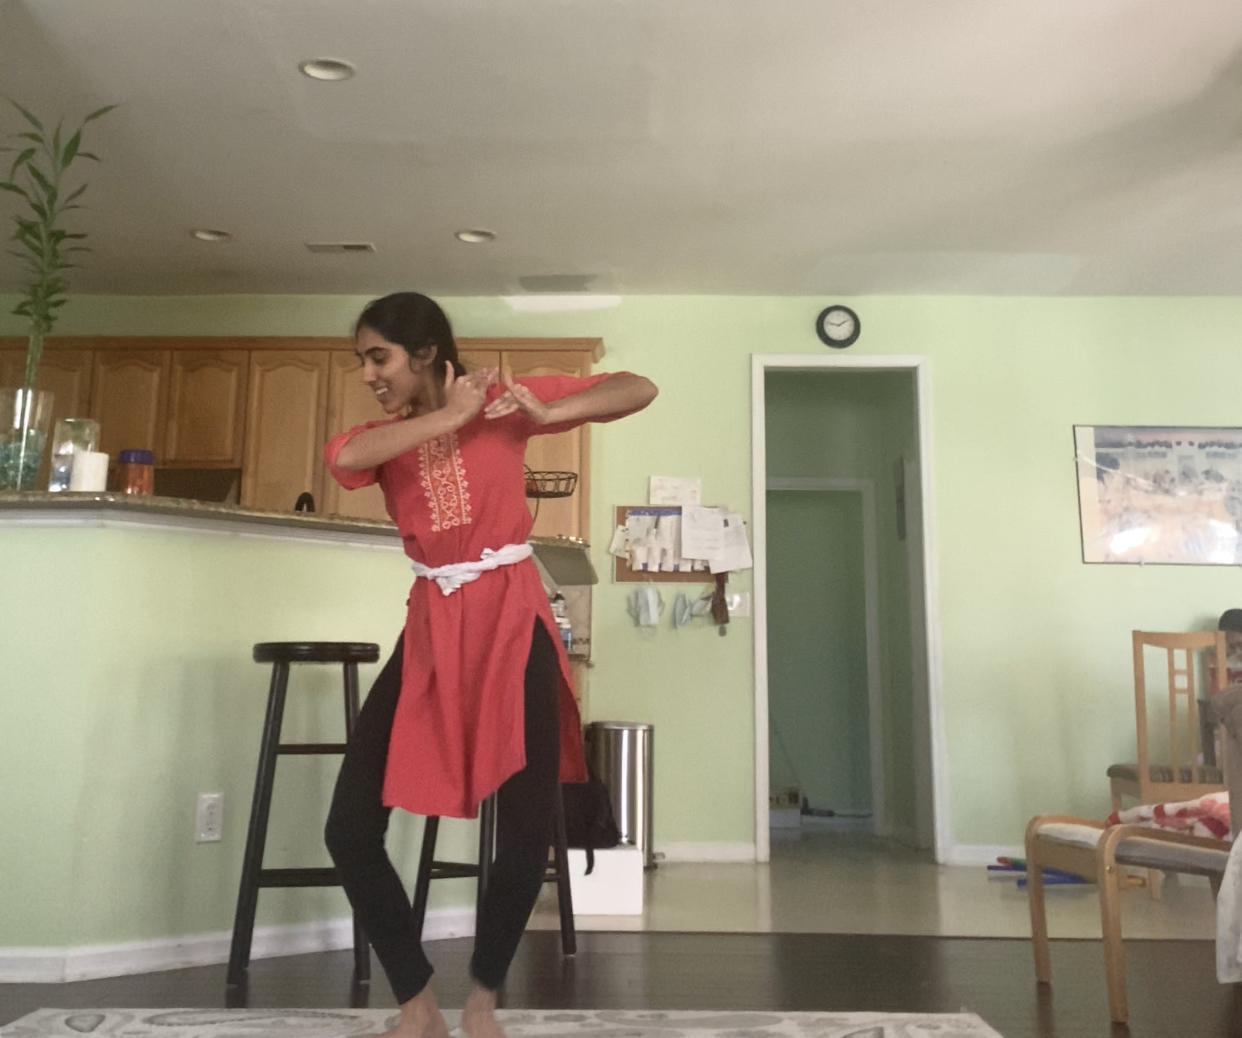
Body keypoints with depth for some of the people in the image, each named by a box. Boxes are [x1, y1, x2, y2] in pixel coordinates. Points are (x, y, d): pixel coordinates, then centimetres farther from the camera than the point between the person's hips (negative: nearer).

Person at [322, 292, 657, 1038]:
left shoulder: (502, 400, 2)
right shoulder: (388, 436, 9)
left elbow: (640, 390, 0)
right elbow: (343, 459, -17)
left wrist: (545, 412, -13)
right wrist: (447, 417, -12)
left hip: (511, 621, -3)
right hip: (431, 628, 4)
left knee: (528, 833, 0)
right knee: (350, 829, -2)